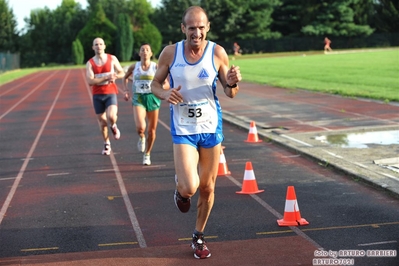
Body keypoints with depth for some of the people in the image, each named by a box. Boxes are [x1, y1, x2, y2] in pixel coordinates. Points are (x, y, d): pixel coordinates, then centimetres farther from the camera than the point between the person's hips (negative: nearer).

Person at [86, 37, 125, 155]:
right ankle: (107, 144, 25)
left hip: (110, 93, -1)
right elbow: (90, 81, -12)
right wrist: (106, 77, -20)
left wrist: (114, 76, -12)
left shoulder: (112, 59, 2)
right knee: (102, 121, 7)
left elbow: (122, 73, 10)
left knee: (111, 117, -24)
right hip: (97, 95, 1)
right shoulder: (90, 63, -1)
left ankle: (113, 127, 13)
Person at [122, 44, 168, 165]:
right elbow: (125, 78, 20)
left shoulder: (156, 67, -1)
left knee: (152, 130, 7)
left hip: (152, 98, 1)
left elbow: (166, 84, 3)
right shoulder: (134, 67, 2)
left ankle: (147, 154, 28)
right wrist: (126, 91, 6)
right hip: (138, 98, -1)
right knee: (140, 127, -23)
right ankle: (141, 137, 14)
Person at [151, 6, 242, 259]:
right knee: (189, 188, -17)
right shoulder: (170, 53, -9)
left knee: (207, 187, 10)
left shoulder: (218, 53, -8)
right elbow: (155, 83, 4)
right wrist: (165, 94, -19)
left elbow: (230, 94, 0)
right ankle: (180, 188, 22)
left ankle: (199, 237, 32)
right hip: (183, 129, -1)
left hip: (211, 127, 2)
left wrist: (232, 83, -23)